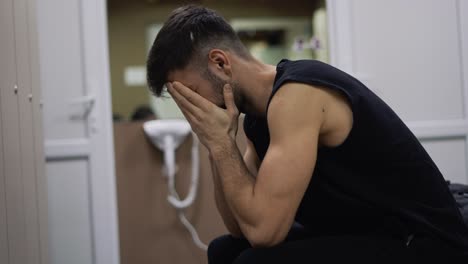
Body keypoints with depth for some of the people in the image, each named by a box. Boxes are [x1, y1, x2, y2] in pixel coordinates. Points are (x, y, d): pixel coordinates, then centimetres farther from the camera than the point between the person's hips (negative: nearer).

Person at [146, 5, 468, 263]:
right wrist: (217, 144, -1)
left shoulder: (297, 93, -22)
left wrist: (221, 142, -16)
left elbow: (263, 229, -28)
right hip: (361, 236, 10)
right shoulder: (259, 114, 7)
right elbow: (241, 227, 9)